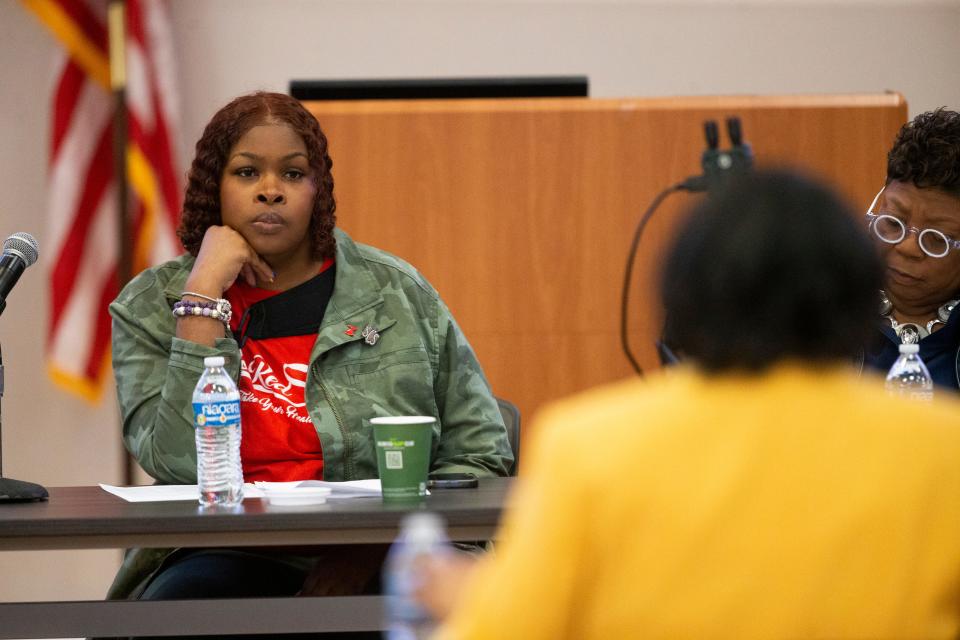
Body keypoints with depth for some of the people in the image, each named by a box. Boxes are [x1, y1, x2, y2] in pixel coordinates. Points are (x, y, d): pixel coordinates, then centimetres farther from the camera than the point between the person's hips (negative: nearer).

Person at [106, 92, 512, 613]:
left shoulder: (396, 293, 10)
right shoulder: (149, 309, 8)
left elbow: (479, 455, 10)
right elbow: (184, 465, -9)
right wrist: (205, 292, -9)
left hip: (374, 565, 1)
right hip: (231, 560, 0)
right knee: (178, 599, -37)